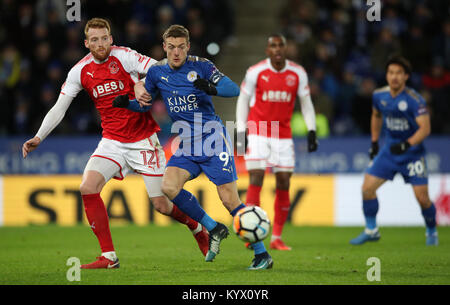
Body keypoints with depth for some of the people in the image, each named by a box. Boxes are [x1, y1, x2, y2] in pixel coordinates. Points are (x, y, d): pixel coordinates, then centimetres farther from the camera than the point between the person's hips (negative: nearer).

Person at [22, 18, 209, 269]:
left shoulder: (124, 57, -11)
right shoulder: (81, 71, 1)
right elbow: (59, 108, 2)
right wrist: (39, 138, -9)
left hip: (143, 140, -4)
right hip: (112, 142, 4)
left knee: (162, 205, -3)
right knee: (88, 188, -17)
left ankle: (199, 229, 30)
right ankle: (109, 257, -9)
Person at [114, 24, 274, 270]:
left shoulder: (201, 66, -7)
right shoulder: (157, 72, 5)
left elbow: (234, 89, -13)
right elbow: (145, 103, 19)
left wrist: (212, 89, -32)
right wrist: (127, 103, -2)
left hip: (213, 139, -5)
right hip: (186, 144, 5)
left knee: (229, 198, -11)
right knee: (169, 187, -18)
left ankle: (262, 254, -1)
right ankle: (214, 229, 1)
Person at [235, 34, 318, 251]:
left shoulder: (298, 73, 1)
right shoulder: (255, 72, -5)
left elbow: (306, 103, 9)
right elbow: (243, 100, 4)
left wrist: (311, 131, 0)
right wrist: (241, 132, -2)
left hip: (283, 135, 3)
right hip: (258, 133, -3)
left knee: (284, 183, 0)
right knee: (256, 180, -13)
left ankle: (277, 238, 9)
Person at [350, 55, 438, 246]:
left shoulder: (414, 100, -18)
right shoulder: (379, 95, -2)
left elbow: (425, 128, -23)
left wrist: (407, 144, -36)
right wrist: (374, 142, 17)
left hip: (412, 153, -5)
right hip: (389, 149, 5)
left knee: (422, 198, -8)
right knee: (367, 188, -5)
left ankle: (432, 232, 18)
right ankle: (371, 230, 12)